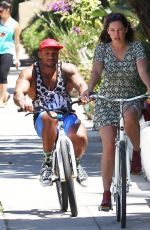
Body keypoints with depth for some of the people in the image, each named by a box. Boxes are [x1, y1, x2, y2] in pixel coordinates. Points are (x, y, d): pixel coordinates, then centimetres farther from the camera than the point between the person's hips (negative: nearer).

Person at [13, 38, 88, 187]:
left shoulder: (67, 69, 1)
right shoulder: (30, 73, -2)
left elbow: (81, 84, -16)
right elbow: (18, 92, -19)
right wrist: (23, 102, -45)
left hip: (67, 116, 2)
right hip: (42, 119, -1)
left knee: (80, 137, -30)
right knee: (49, 118, -39)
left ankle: (75, 163, 6)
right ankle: (48, 162, -19)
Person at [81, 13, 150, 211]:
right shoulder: (102, 48, -2)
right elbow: (96, 72, -14)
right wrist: (89, 90, -35)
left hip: (131, 99, -1)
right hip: (107, 100, 1)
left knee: (129, 117, -39)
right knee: (109, 146, -11)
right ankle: (106, 194, -4)